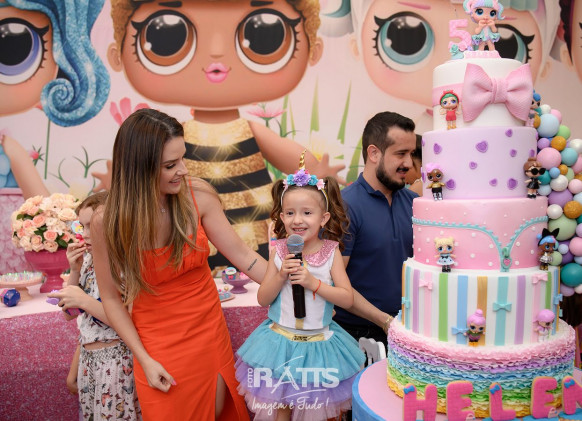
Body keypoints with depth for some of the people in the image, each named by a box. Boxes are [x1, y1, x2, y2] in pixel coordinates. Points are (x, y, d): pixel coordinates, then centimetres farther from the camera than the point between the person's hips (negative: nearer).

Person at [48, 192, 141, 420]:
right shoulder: (89, 260, 5)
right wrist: (74, 270, -2)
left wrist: (85, 301, -23)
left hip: (117, 361, -7)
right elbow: (70, 313, 10)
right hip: (87, 358, 7)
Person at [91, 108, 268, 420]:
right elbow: (112, 297, -8)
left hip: (209, 329, 2)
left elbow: (243, 256, -12)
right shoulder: (107, 224, -19)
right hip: (157, 344, -1)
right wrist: (144, 360, -10)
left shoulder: (197, 196, -17)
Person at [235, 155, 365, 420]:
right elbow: (263, 299, -3)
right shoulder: (279, 251, -6)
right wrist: (281, 274, -19)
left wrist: (313, 282, -22)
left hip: (319, 343, -1)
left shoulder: (331, 251, -8)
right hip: (281, 340, 1)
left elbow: (348, 299, -11)